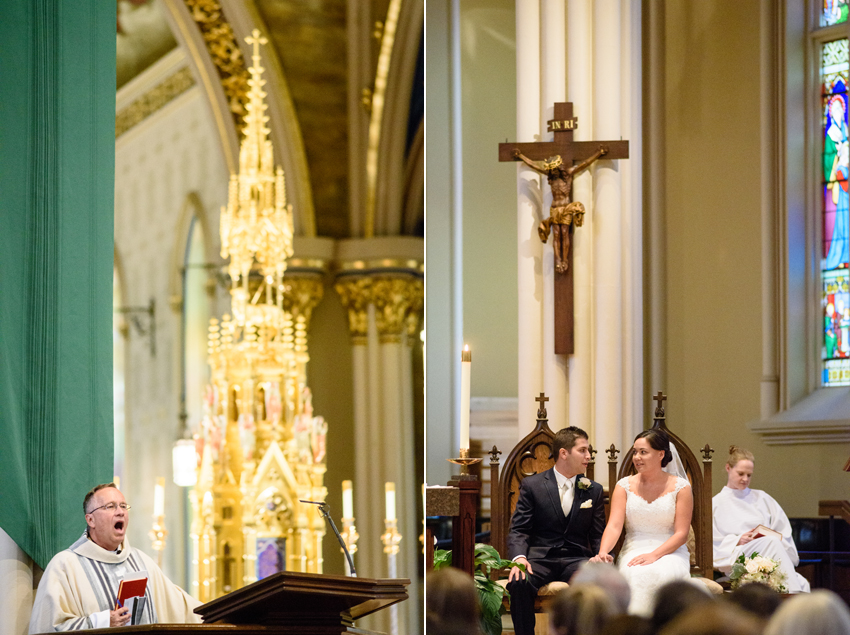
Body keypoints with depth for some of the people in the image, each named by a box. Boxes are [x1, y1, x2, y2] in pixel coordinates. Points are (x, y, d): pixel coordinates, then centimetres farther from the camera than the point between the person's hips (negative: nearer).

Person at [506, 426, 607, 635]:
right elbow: (518, 530, 2)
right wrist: (519, 557, -19)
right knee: (519, 583, -35)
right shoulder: (532, 485, 7)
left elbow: (598, 535, 14)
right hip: (540, 557, -1)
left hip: (577, 559, 1)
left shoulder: (594, 490, 15)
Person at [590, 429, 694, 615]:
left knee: (659, 573, -37)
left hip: (669, 552, -1)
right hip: (633, 550, 1)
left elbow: (681, 533, -2)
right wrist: (603, 553, -23)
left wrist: (654, 555, -18)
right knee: (636, 575, -35)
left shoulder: (680, 487, 4)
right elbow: (614, 526, -2)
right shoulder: (624, 486, 10)